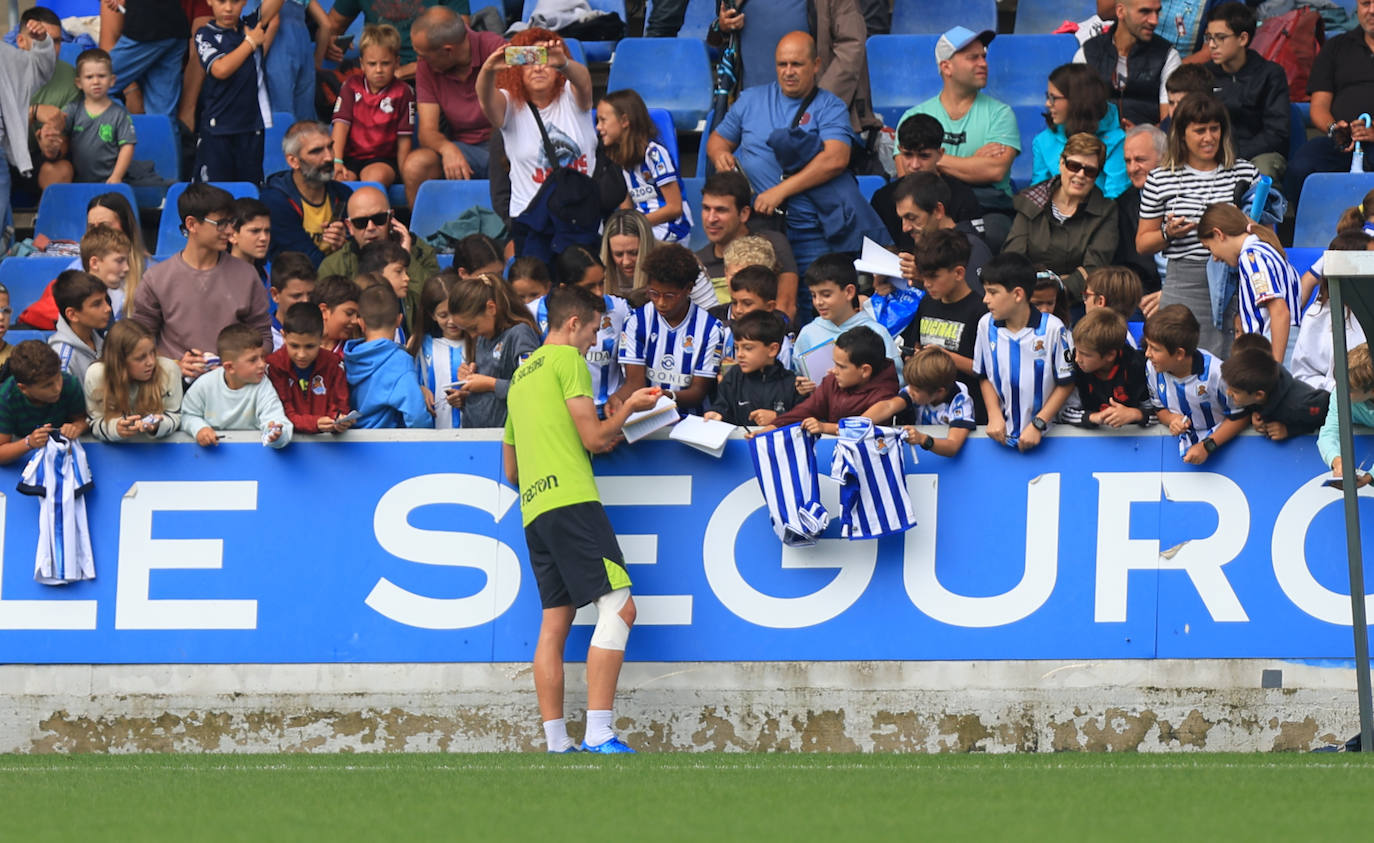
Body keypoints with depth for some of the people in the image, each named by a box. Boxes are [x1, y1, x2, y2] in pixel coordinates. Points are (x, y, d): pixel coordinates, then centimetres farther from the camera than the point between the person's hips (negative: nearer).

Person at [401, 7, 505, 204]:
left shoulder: (494, 48, -9)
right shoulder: (426, 68, 2)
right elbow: (427, 131, -4)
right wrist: (447, 149, -25)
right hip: (461, 149, 4)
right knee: (414, 166, -26)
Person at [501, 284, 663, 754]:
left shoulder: (521, 376, 25)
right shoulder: (567, 359, 0)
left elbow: (510, 470, 30)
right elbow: (595, 437, -8)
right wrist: (628, 408, 11)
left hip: (533, 510, 9)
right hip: (571, 500, -9)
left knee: (555, 622, 7)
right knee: (618, 607, -12)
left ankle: (557, 744, 1)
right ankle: (598, 736, -22)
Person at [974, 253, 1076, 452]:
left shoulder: (1052, 329, -10)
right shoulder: (986, 325, 2)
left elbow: (1066, 383, -4)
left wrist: (1038, 425, -9)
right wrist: (994, 416, -1)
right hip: (1003, 432, 3)